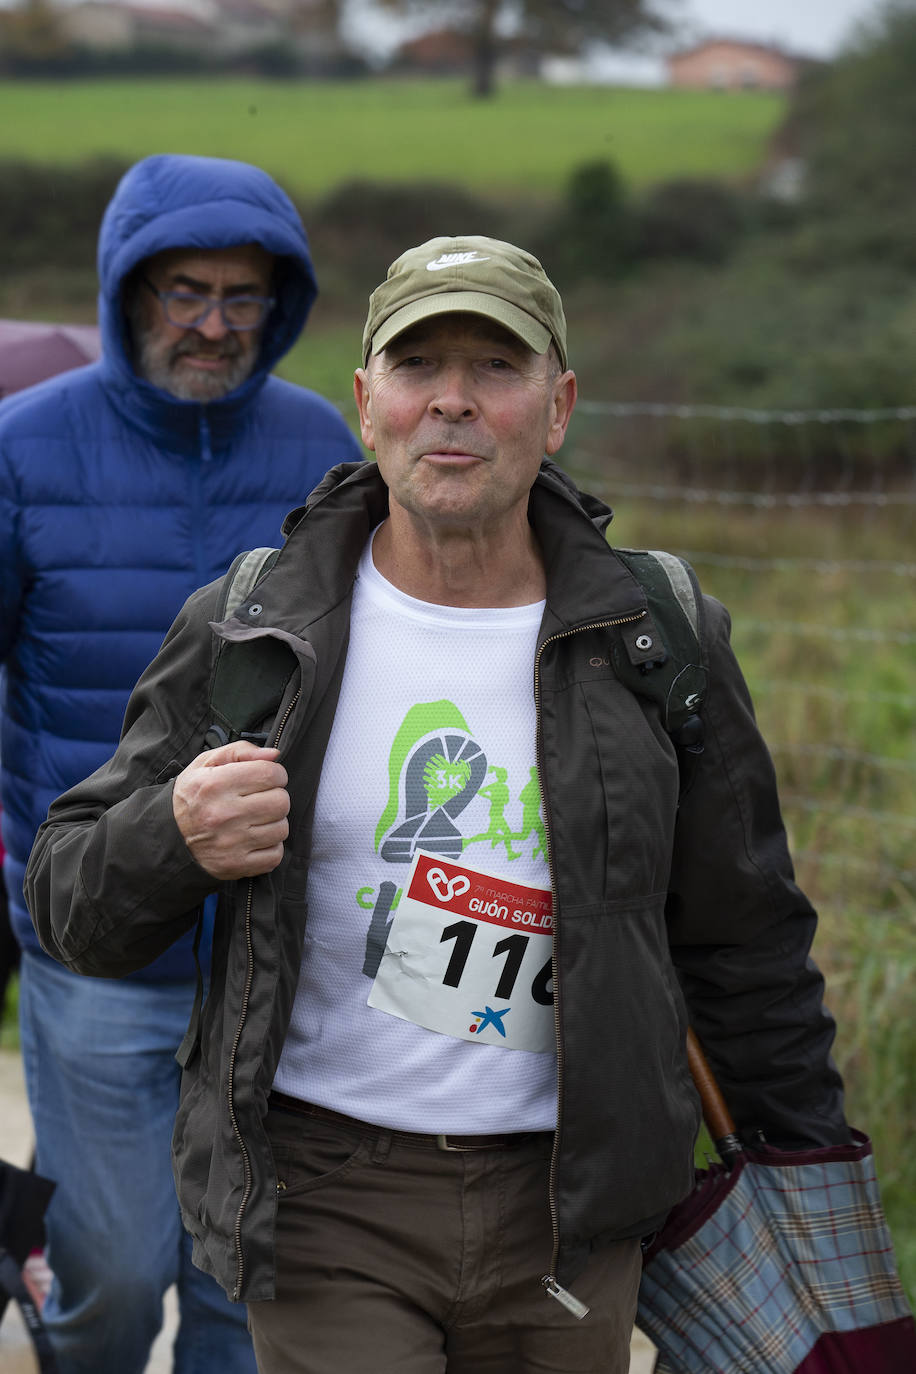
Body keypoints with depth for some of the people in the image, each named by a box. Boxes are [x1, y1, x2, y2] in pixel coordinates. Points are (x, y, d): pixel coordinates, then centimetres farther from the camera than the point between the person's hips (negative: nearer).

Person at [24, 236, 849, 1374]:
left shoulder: (657, 642, 0)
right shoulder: (246, 631, -3)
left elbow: (744, 948, 9)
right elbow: (74, 911, 1)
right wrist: (176, 839, -21)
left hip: (564, 1210, 2)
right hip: (326, 1202, -1)